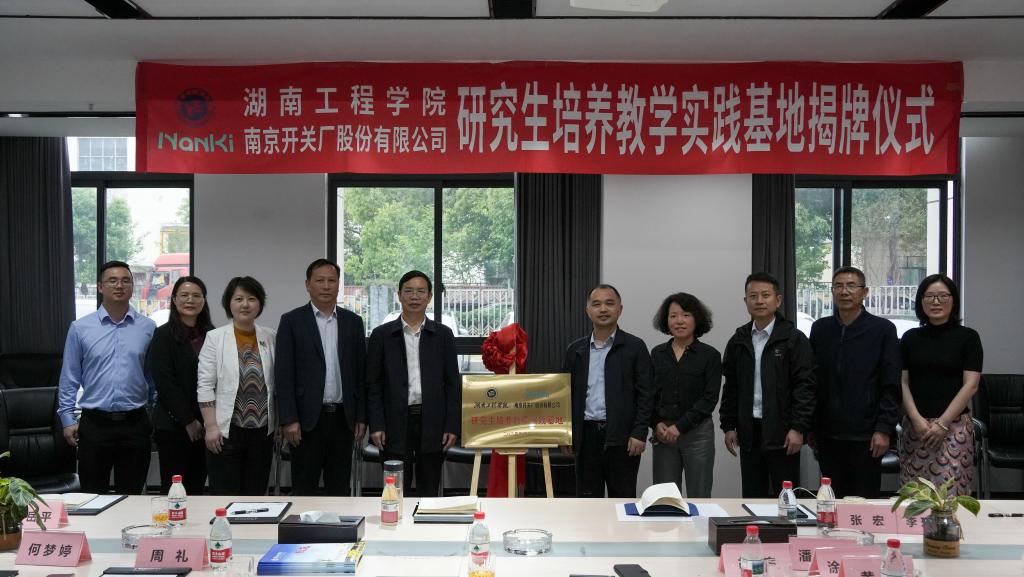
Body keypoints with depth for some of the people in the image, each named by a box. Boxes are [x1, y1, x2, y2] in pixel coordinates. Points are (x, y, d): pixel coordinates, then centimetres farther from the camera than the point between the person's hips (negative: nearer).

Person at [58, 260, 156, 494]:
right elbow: (69, 378, 5)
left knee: (131, 497, 10)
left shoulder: (148, 328, 2)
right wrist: (67, 419, 2)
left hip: (135, 424, 0)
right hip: (94, 424, 0)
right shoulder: (80, 328, 1)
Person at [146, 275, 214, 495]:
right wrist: (188, 421, -10)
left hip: (204, 425, 4)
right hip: (173, 425, -4)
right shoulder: (163, 335, -3)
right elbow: (164, 382, -9)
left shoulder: (210, 335, 10)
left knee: (197, 487, 8)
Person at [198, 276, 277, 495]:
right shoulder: (215, 337, -2)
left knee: (256, 494, 9)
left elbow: (276, 383, 11)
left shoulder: (270, 337, 7)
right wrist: (211, 426, -10)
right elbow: (205, 386, -5)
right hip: (226, 430, -3)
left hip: (262, 430, 3)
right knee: (224, 496, -1)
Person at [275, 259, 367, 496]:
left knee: (339, 489, 9)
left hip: (343, 417, 3)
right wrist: (288, 420, -11)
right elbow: (284, 374, -5)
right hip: (307, 418, -3)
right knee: (304, 489, 3)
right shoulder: (292, 321, 0)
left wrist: (361, 416, 5)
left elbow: (361, 372, 10)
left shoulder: (353, 321, 9)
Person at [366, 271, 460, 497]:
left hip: (433, 424, 1)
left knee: (429, 492, 7)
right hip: (396, 424, -1)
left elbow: (453, 383, 5)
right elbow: (373, 384, 3)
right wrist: (376, 425, -5)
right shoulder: (382, 335, 4)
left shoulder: (443, 335, 6)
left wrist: (453, 426, -2)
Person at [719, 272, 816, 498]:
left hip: (782, 433, -4)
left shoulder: (794, 339, -4)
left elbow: (804, 386, -9)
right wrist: (728, 426, 8)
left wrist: (798, 428, -14)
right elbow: (730, 387, 13)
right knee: (752, 497, 10)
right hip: (749, 431, 4)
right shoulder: (738, 341, 10)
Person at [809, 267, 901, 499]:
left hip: (865, 436, -3)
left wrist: (884, 429, -9)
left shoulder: (883, 329, -1)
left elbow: (891, 386, -3)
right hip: (827, 434, 3)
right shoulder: (820, 329, 9)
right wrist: (810, 427, 7)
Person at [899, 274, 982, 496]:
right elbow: (902, 382, 7)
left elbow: (971, 385, -3)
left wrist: (942, 423, -10)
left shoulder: (968, 337, 2)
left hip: (954, 426, -2)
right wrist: (917, 419, -7)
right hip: (915, 426, 2)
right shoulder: (910, 337, 10)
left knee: (951, 492, -7)